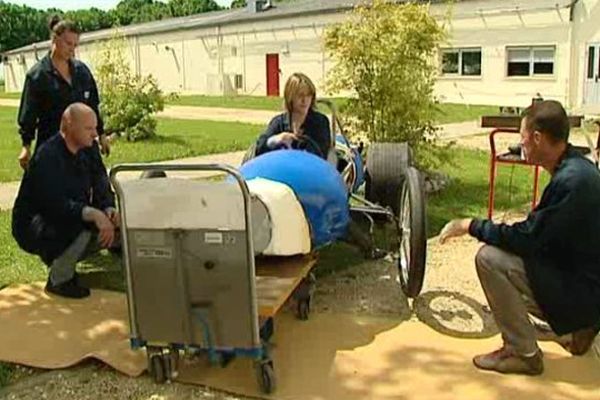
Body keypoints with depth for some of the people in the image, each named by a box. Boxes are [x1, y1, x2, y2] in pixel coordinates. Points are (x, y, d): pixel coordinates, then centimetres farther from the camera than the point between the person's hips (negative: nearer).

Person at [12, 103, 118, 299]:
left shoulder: (84, 152, 1)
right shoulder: (47, 156, -24)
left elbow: (100, 188, 0)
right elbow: (55, 205, -35)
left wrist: (109, 209, -22)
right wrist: (93, 214, -47)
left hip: (65, 218, 8)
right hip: (32, 227, -8)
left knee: (117, 229, -5)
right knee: (81, 224, -36)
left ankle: (60, 259, 11)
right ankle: (58, 281, -13)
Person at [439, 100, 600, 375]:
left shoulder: (571, 181, -27)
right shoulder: (576, 168, 4)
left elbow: (527, 239, -25)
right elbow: (539, 232, 13)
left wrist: (471, 226, -14)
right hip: (578, 273, 10)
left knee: (489, 258, -19)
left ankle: (523, 354, -7)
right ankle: (574, 328, 20)